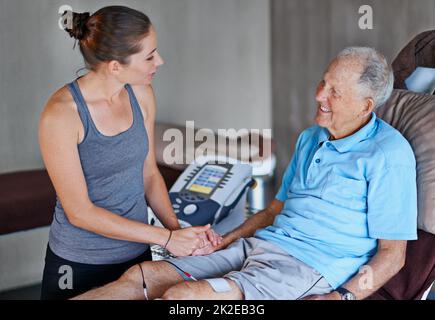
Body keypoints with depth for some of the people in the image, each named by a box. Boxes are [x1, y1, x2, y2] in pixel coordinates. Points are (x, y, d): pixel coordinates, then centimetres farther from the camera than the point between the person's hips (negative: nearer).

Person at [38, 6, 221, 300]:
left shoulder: (141, 94, -5)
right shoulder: (61, 114, -21)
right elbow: (79, 212, -19)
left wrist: (178, 229, -8)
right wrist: (166, 238, -18)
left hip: (137, 253, 5)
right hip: (79, 264, -5)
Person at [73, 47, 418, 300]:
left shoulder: (389, 155, -7)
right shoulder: (310, 138, 18)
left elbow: (393, 253, -7)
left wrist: (342, 296, -21)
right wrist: (223, 242, 11)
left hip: (309, 266, -8)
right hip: (258, 244, 8)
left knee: (182, 295, -28)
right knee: (142, 275, -8)